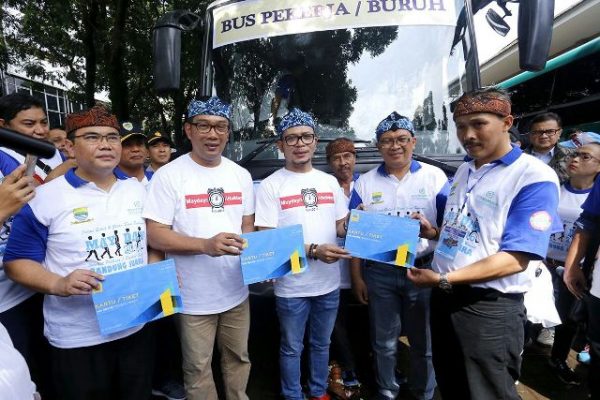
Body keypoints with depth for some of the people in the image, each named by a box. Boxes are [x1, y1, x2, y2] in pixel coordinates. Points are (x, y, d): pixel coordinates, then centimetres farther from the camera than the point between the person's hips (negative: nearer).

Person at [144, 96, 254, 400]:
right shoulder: (169, 175, -12)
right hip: (194, 296, -4)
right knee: (198, 368, 14)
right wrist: (206, 245, -29)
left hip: (236, 291, 5)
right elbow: (155, 236, -15)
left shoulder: (241, 175, 4)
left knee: (239, 358, 22)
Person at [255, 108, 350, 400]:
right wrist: (314, 250, -24)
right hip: (292, 287, -4)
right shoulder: (270, 186, -10)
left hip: (329, 283, 5)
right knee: (291, 349, 14)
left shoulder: (330, 182, 5)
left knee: (321, 344, 22)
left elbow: (341, 227, 12)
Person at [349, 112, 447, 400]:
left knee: (423, 342, 15)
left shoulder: (435, 177, -2)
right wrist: (357, 277, 1)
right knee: (384, 342, 16)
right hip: (379, 273, 1)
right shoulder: (365, 183, 2)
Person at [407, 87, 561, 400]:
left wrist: (444, 279, -24)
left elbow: (515, 259, -22)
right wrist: (434, 232, 1)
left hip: (490, 306, -7)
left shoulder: (535, 178, -16)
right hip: (444, 296, 7)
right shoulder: (463, 171, 9)